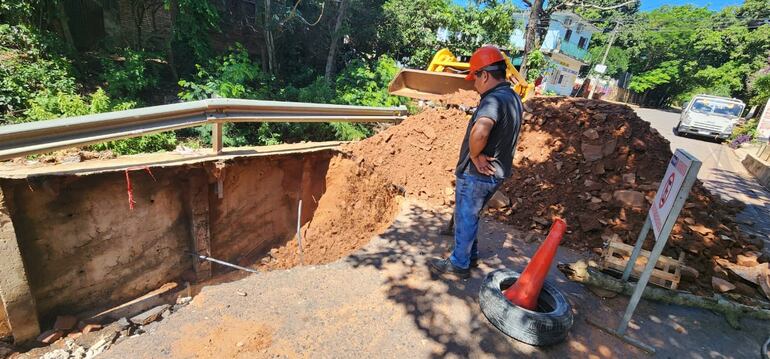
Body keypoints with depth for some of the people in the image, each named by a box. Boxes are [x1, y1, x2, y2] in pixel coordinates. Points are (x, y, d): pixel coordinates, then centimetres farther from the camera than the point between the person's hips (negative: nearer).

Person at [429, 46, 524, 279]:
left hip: (477, 174, -9)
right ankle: (470, 255, 40)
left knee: (465, 219, 7)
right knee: (471, 216, 24)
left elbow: (479, 131, -44)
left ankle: (459, 265, 24)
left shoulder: (494, 99, -23)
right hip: (495, 172, 9)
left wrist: (474, 155, -25)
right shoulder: (513, 98, 9)